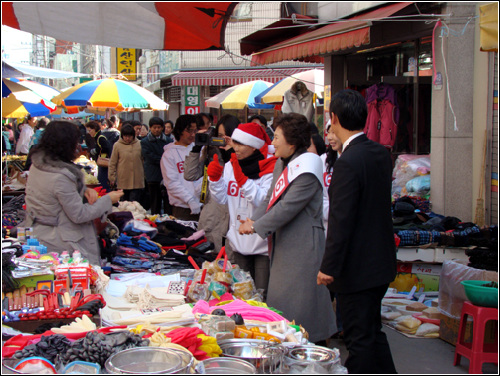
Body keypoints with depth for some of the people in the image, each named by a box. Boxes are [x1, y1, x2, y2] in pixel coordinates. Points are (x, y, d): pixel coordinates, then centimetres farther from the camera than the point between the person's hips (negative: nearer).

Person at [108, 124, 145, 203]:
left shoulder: (139, 144, 2)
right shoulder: (117, 145, -1)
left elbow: (144, 161, 10)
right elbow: (112, 163, 4)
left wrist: (144, 176, 11)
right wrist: (111, 178, 1)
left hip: (137, 182, 0)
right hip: (123, 181, 0)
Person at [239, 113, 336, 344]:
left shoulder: (306, 169, -18)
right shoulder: (282, 163, 11)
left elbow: (288, 207, -21)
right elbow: (271, 199, 14)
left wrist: (257, 227, -13)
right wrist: (253, 220, -2)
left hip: (303, 246, -10)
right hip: (283, 244, 10)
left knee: (299, 309, -3)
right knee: (278, 300, 16)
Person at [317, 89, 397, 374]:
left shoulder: (348, 163, -23)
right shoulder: (382, 153, 3)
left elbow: (341, 220, -23)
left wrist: (329, 267, -16)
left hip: (358, 268, -9)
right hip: (382, 262, 9)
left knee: (360, 339, 3)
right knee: (373, 330, 22)